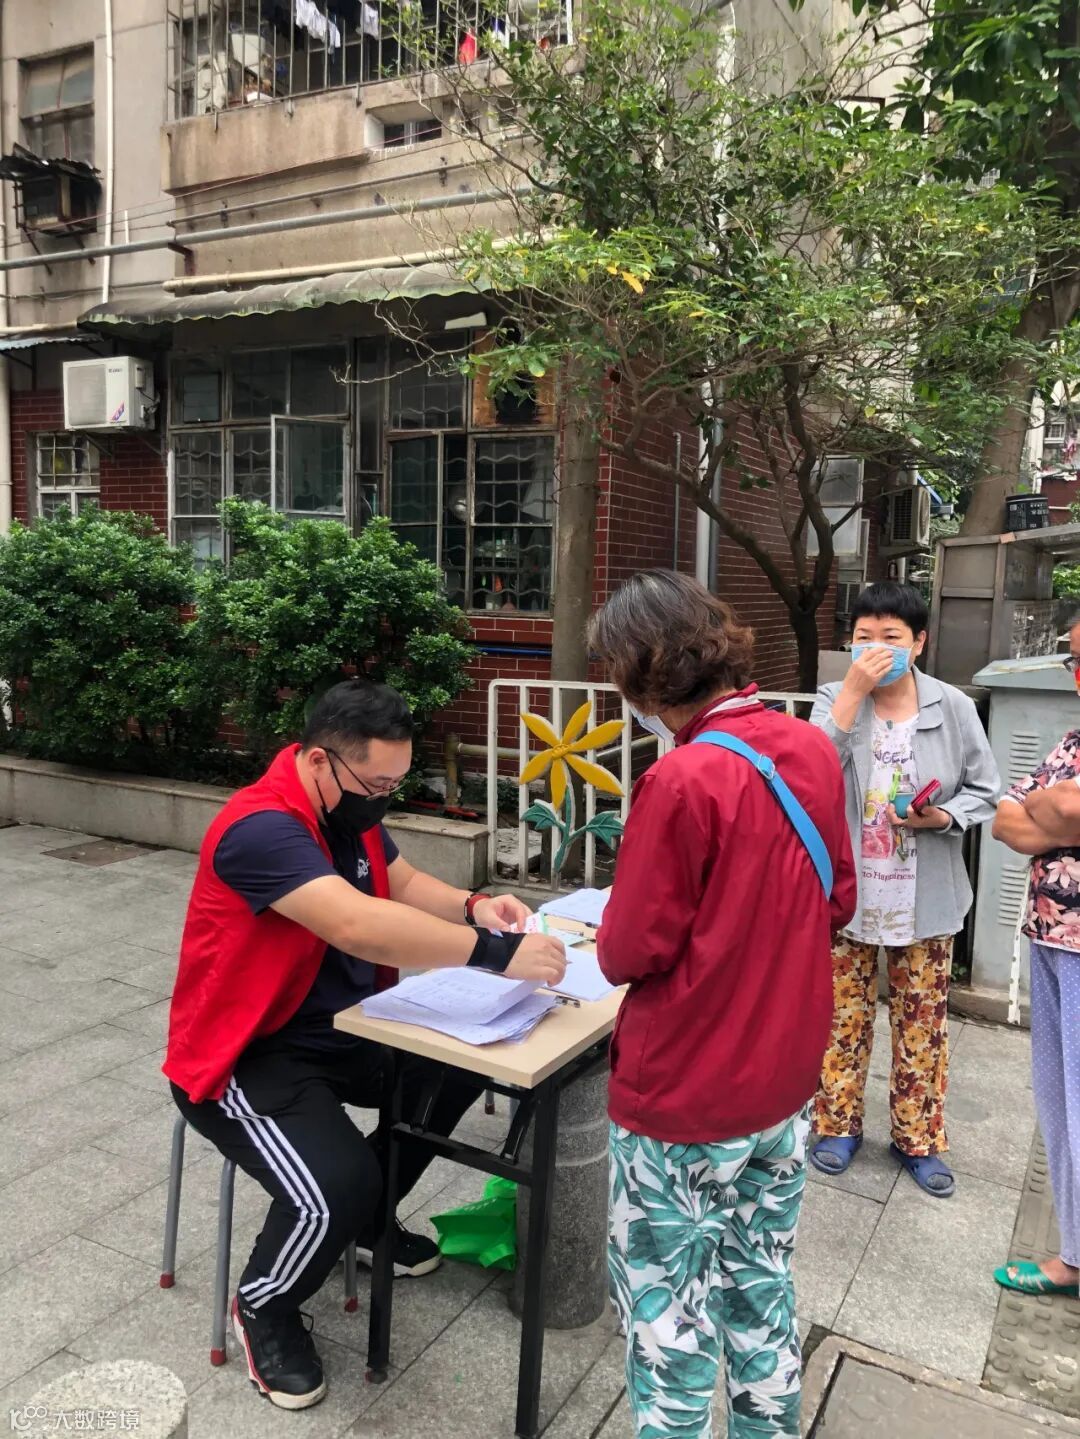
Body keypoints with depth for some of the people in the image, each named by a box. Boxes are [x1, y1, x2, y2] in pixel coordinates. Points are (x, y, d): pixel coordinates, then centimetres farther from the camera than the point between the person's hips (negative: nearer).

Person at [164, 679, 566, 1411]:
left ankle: (368, 1217, 26)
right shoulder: (262, 828, -30)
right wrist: (495, 954, -42)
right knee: (337, 1187, -28)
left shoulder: (350, 806, -1)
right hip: (247, 1054, -9)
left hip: (338, 1028, 9)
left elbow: (403, 883, 11)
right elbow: (359, 926, -42)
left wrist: (473, 908, -9)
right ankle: (262, 1311, 7)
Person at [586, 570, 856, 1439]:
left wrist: (610, 935, 3)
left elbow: (631, 955, -18)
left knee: (667, 1309, 13)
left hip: (685, 1100, -7)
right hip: (784, 1082, 7)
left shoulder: (683, 781, -25)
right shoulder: (812, 750, -4)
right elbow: (837, 903, 8)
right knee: (761, 1288, 24)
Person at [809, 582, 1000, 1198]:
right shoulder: (836, 699, -6)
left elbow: (984, 790, 1)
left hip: (924, 899, 1)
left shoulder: (954, 707, -6)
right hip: (848, 892, 0)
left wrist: (943, 818, -19)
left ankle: (920, 1139, 31)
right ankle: (839, 1125, 32)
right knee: (845, 1014, 13)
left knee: (923, 1022, 12)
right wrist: (854, 690, -26)